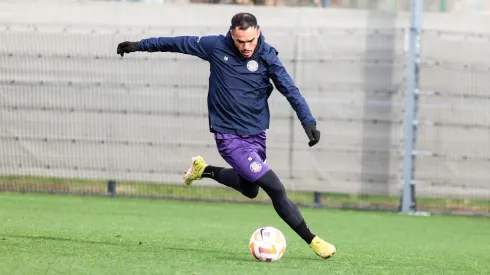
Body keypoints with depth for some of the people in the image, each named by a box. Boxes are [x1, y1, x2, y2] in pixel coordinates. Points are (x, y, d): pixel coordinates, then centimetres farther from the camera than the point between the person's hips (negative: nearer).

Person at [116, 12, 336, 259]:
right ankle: (312, 241, -4)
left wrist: (308, 122, -28)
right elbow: (180, 43, 3)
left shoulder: (267, 56, -10)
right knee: (276, 189, -13)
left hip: (256, 134, 4)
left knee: (249, 188, 23)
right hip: (229, 137, -4)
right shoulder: (216, 46, -11)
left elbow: (290, 90, -15)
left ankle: (204, 171, 43)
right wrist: (140, 45, 11)